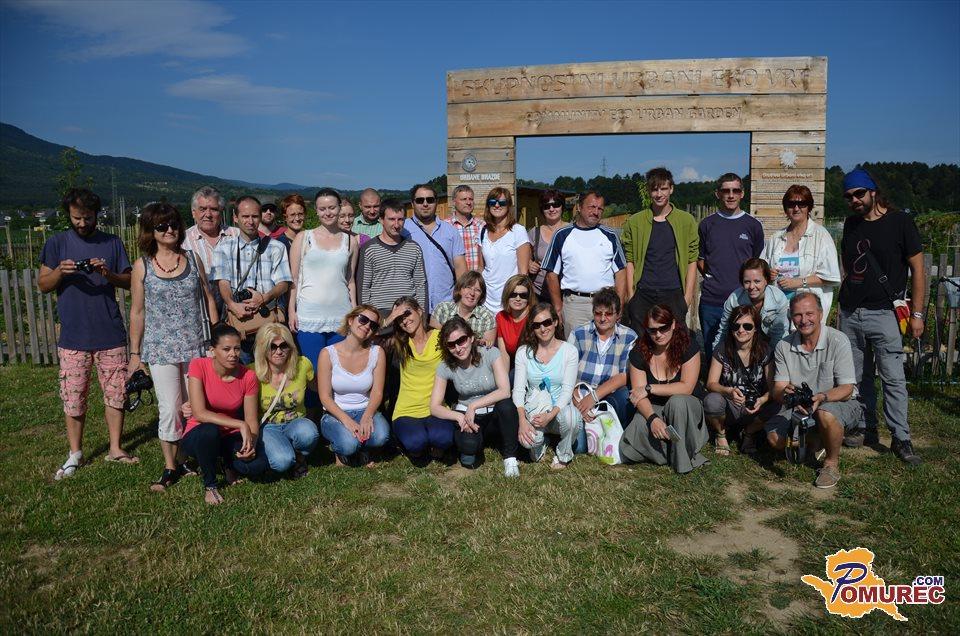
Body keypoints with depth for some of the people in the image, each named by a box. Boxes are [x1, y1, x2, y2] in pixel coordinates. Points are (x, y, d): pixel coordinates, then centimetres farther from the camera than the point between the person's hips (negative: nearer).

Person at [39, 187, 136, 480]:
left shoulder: (112, 243, 6)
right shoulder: (56, 243, 5)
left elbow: (130, 282, 6)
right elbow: (42, 285, 4)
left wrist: (109, 274, -13)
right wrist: (60, 272, -15)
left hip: (111, 335, 1)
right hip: (73, 338, 0)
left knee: (116, 393, 6)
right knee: (73, 399, 4)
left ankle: (115, 448, 19)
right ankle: (75, 455, 18)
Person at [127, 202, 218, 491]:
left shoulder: (192, 259, 6)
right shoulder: (142, 266, 1)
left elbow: (208, 298, 10)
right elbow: (137, 312, 4)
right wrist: (135, 353, 4)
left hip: (196, 345, 2)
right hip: (161, 348, -2)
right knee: (170, 409, -3)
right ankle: (170, 468, 12)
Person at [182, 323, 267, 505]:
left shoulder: (248, 376, -11)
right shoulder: (199, 366, -18)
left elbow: (252, 422, -7)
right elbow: (199, 413, -27)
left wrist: (251, 443, -29)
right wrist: (240, 425, -33)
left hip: (231, 437, 2)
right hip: (198, 436, -2)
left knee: (258, 464, -26)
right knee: (209, 431, -38)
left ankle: (229, 466, 12)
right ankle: (209, 484, -9)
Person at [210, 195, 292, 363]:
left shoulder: (276, 248, 12)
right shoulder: (224, 247, 13)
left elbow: (283, 284, 5)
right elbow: (222, 281, 2)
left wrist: (264, 298, -14)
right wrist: (232, 305, -17)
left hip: (268, 314, 0)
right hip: (236, 315, 0)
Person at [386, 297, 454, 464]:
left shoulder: (440, 337, 3)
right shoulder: (399, 343, 7)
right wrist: (389, 320, -8)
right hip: (407, 412, 1)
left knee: (444, 438, -32)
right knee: (416, 441, -31)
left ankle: (435, 449, 7)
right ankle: (416, 451, 9)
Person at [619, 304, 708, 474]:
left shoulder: (688, 347, -12)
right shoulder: (639, 352, -7)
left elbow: (687, 387, -19)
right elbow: (639, 395, -12)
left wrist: (649, 388, -21)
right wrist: (652, 418, -31)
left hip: (685, 408, -1)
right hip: (653, 409, 2)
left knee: (678, 401, -37)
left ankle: (682, 459, -19)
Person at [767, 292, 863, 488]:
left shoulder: (837, 340, -15)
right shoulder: (784, 347, -4)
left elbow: (846, 389, -16)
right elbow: (777, 390, -6)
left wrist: (822, 397, -36)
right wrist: (787, 393, -31)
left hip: (841, 403, -4)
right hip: (799, 407, 4)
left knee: (825, 413, -38)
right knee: (775, 437, -19)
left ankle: (832, 463, -9)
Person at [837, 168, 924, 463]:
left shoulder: (899, 222, -3)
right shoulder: (851, 224, 12)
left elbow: (917, 269, -2)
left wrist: (917, 313, -7)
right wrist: (843, 301, 14)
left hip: (883, 313, -5)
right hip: (850, 312, 5)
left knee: (893, 377, -6)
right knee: (859, 377, 10)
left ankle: (901, 438, 1)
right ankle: (866, 429, 21)